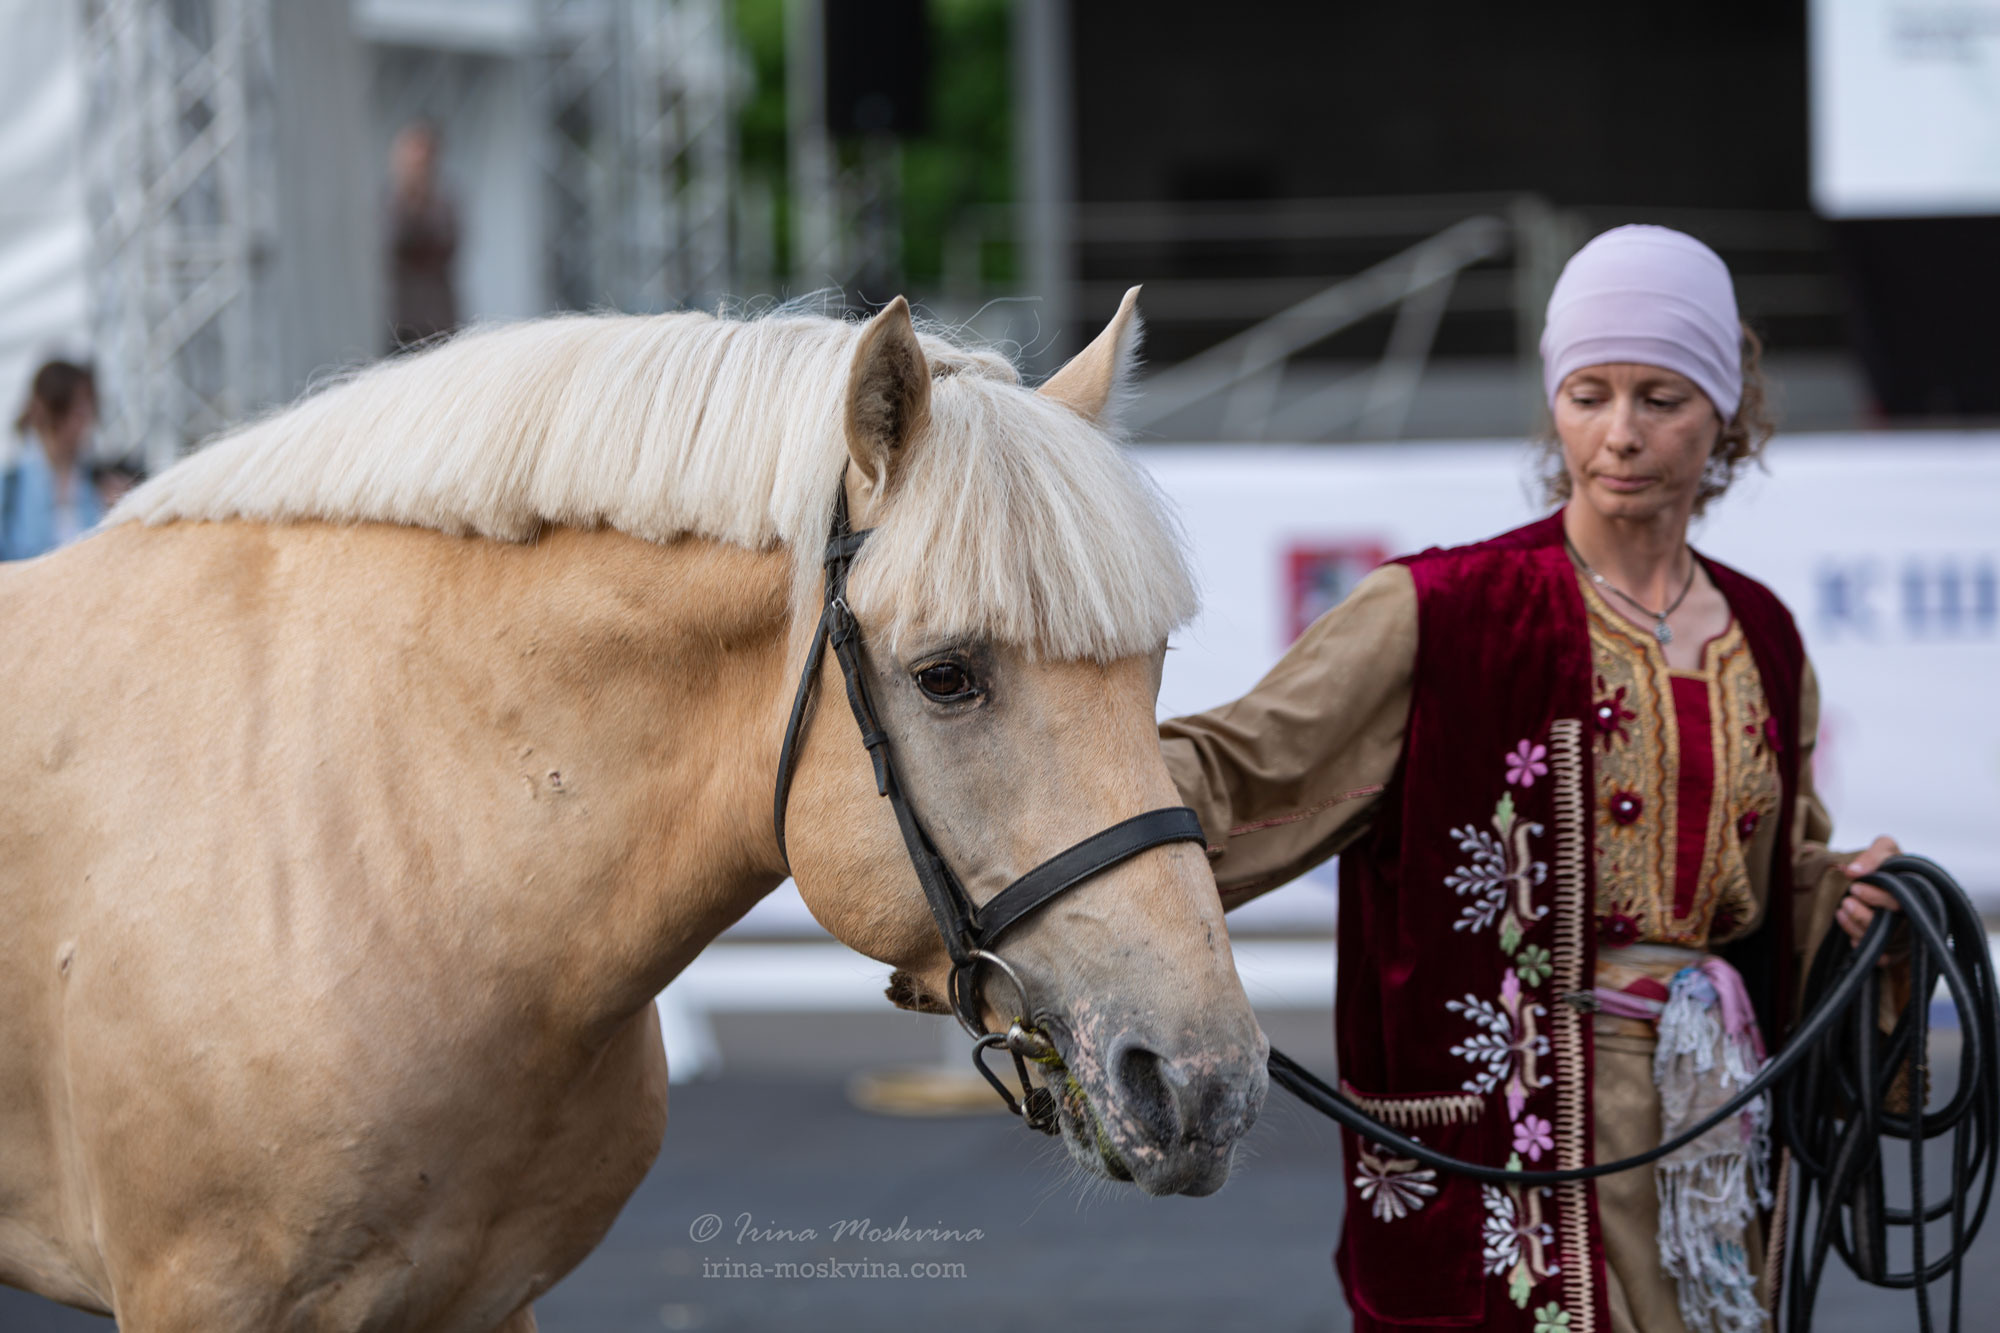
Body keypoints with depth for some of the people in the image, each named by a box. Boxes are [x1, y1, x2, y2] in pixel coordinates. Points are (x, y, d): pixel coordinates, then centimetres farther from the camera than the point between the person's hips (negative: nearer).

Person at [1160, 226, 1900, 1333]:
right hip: (1521, 1134, -5)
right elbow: (1245, 760, -16)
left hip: (1715, 1119, 6)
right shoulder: (1446, 616, -8)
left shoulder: (1760, 638, 9)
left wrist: (1846, 896, 1)